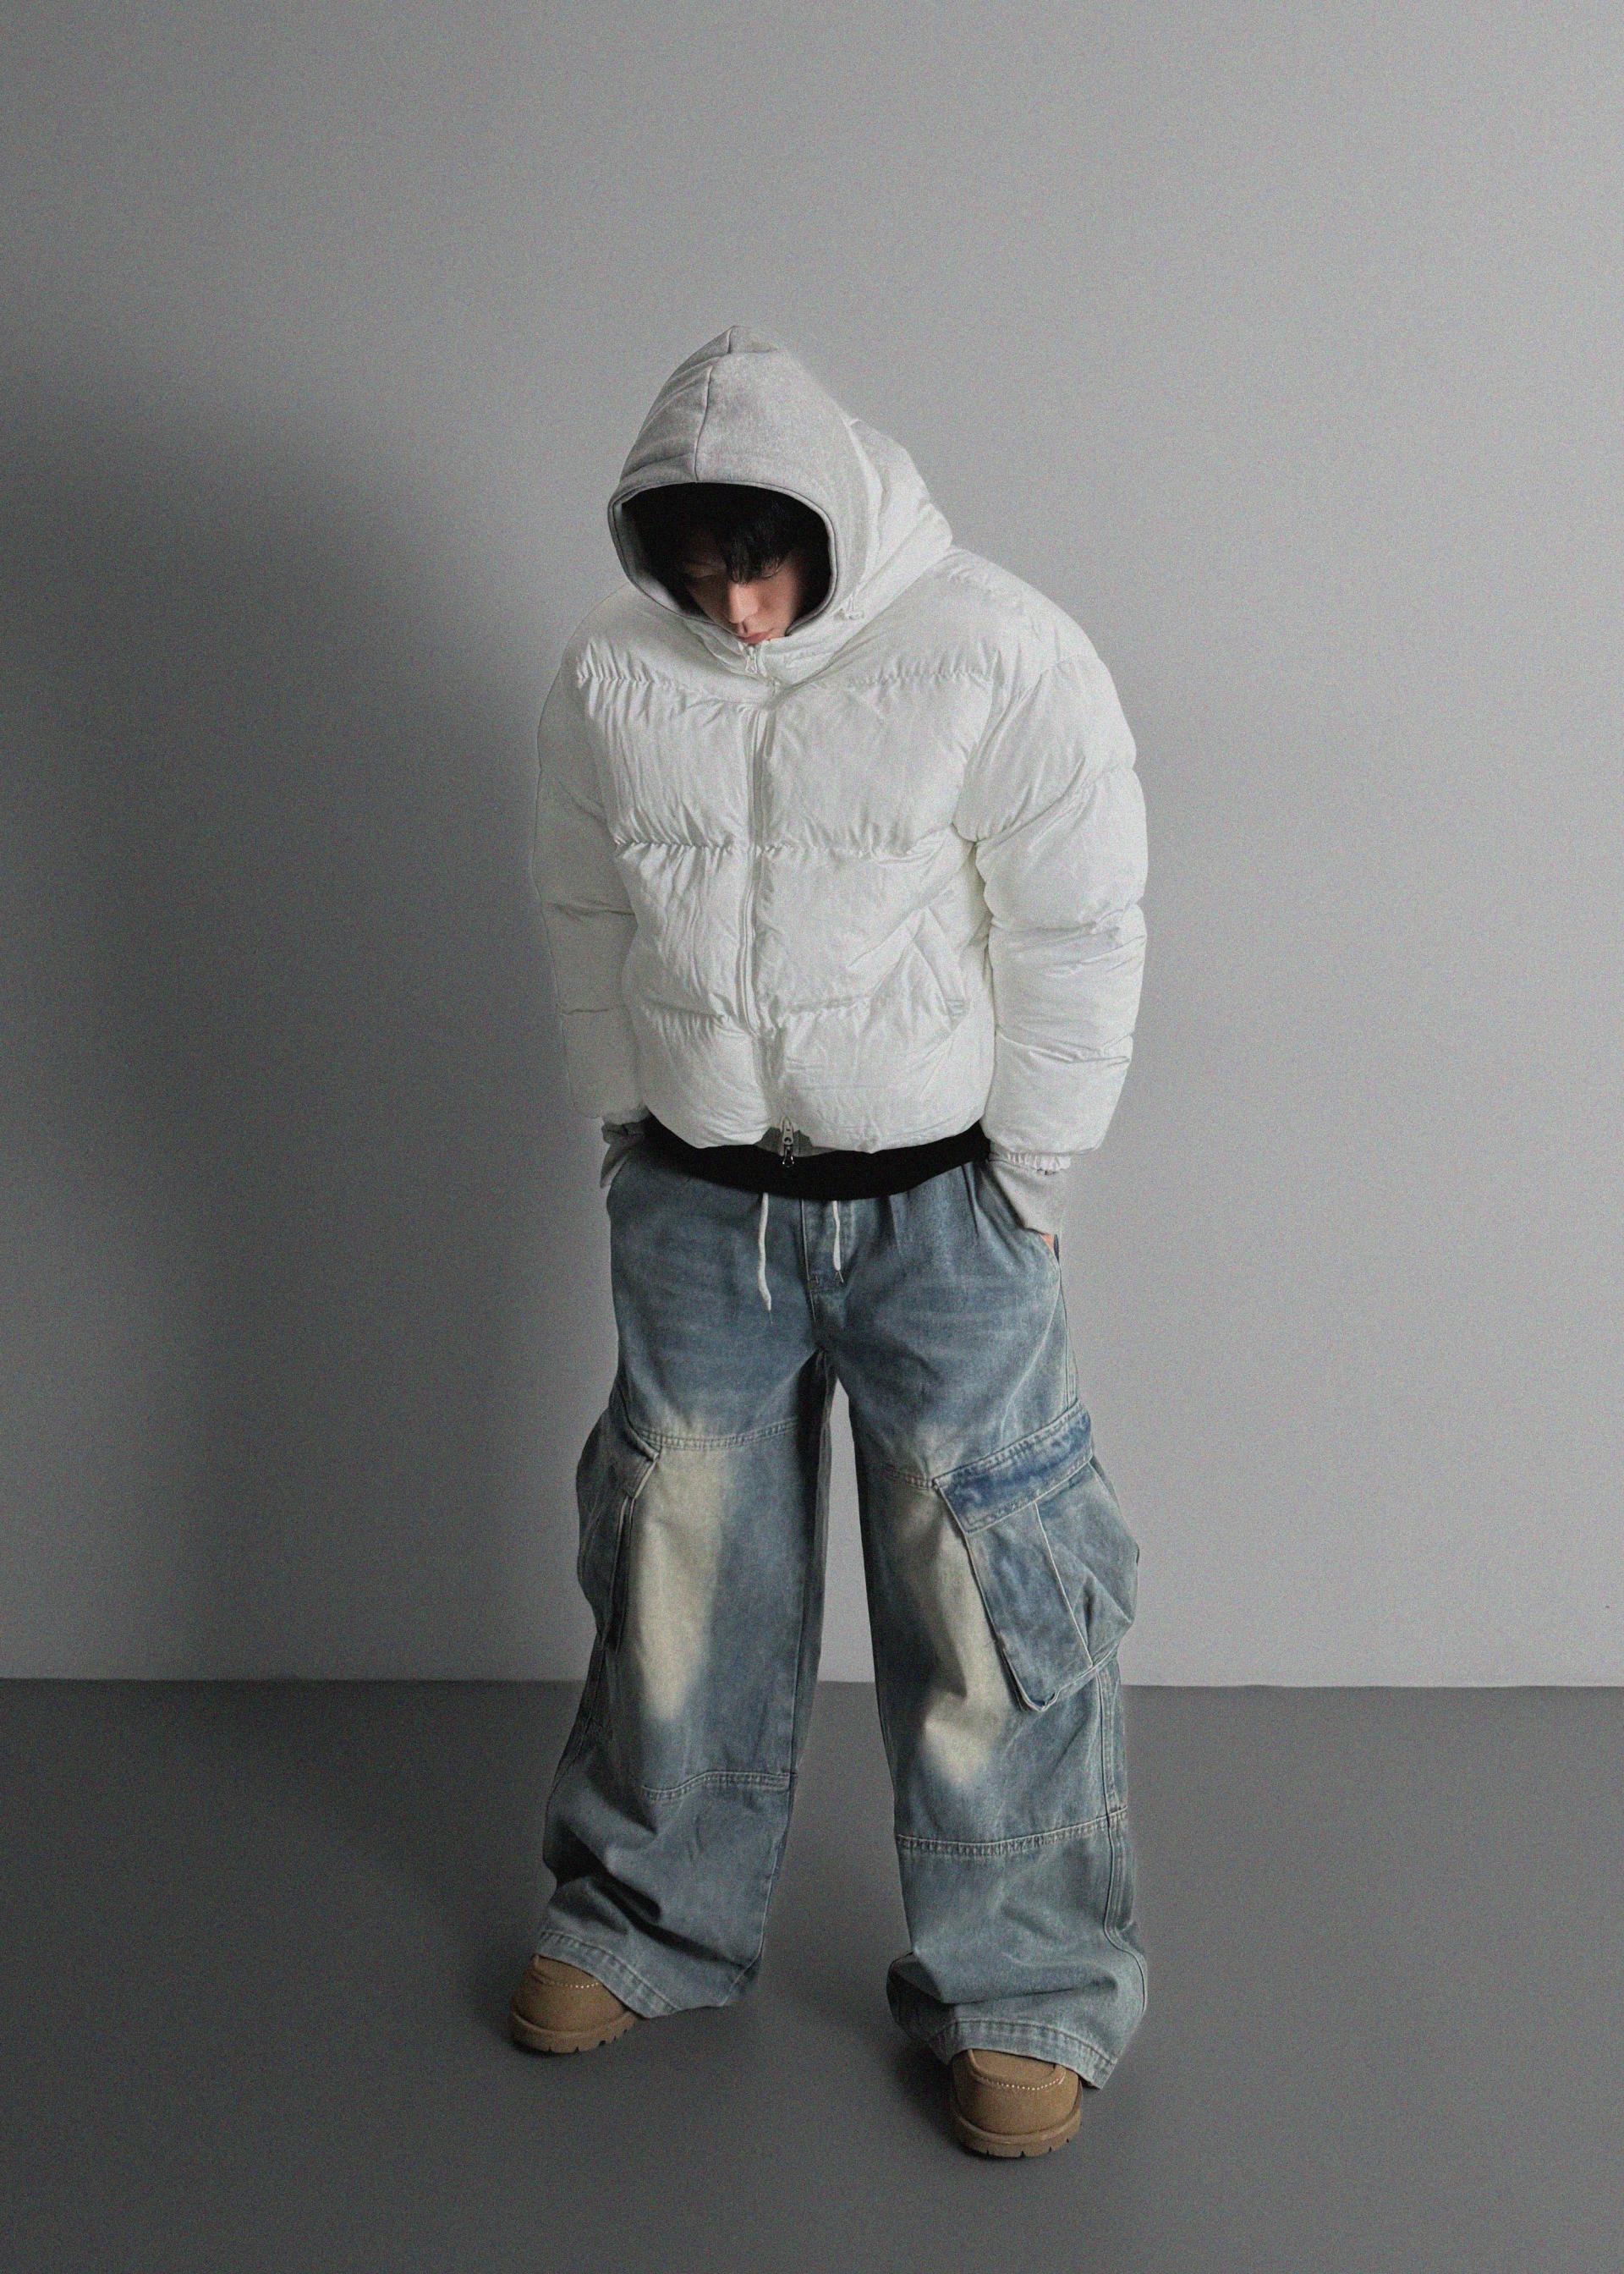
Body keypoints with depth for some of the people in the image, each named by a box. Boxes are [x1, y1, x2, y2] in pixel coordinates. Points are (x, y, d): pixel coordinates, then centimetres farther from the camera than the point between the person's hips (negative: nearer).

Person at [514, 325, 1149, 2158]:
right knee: (679, 1569, 14)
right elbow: (586, 915, 9)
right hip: (695, 1203, 3)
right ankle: (649, 1920, 36)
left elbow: (1077, 930, -8)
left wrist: (1023, 1179, -5)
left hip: (938, 1208, -3)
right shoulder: (611, 671, -3)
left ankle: (1021, 1989, 23)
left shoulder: (997, 657, -14)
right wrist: (625, 1128, 7)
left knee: (989, 1597, 3)